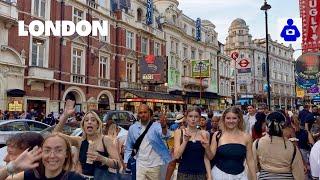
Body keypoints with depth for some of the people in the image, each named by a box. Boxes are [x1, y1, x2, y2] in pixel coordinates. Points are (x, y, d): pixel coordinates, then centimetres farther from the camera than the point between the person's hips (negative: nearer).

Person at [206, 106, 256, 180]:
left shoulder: (246, 137, -3)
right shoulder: (217, 135, -6)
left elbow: (250, 160, 3)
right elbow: (210, 156, -3)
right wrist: (206, 147, -21)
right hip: (220, 174, -1)